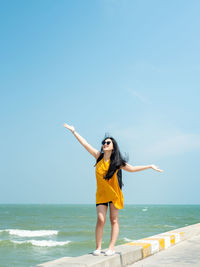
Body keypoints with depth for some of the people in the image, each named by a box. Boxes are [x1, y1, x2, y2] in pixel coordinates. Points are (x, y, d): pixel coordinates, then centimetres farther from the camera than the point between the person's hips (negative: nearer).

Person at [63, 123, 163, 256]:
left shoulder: (117, 162, -4)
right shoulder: (99, 156, -1)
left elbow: (132, 168, 2)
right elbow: (85, 144, 2)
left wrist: (150, 166, 0)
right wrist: (74, 131, 4)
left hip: (114, 194, -1)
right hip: (101, 194, 1)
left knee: (114, 220, 3)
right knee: (101, 220, -8)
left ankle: (111, 248, 9)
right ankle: (98, 247, 2)